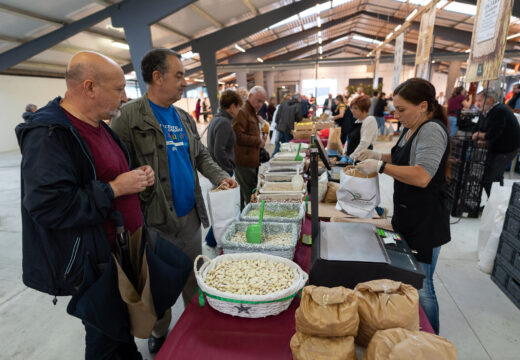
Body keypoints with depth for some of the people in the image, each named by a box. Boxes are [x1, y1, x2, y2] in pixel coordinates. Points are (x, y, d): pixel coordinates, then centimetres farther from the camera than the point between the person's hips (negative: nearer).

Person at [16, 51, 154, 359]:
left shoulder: (99, 126, 9)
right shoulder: (48, 134, -21)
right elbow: (49, 206, -29)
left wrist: (139, 176, 1)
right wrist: (114, 189, -24)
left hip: (123, 250, 9)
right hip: (93, 264, -8)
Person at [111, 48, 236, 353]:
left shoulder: (185, 118, 9)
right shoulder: (130, 117, -12)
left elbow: (201, 155, 14)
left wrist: (221, 177, -1)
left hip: (191, 215, 6)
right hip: (157, 221, -6)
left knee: (194, 276, 21)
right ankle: (160, 334, 40)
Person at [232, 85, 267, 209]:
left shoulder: (252, 113, 22)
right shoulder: (242, 112, -12)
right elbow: (238, 136, -23)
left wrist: (260, 141, 15)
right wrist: (258, 141, -13)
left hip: (252, 161, 10)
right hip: (244, 163, -10)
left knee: (246, 194, 18)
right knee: (250, 196, -6)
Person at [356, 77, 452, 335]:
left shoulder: (432, 130, -19)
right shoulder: (412, 129, 10)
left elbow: (422, 176, -31)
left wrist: (379, 166, -26)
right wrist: (378, 155, 7)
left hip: (425, 223, -9)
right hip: (407, 217, 9)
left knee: (421, 287, 4)